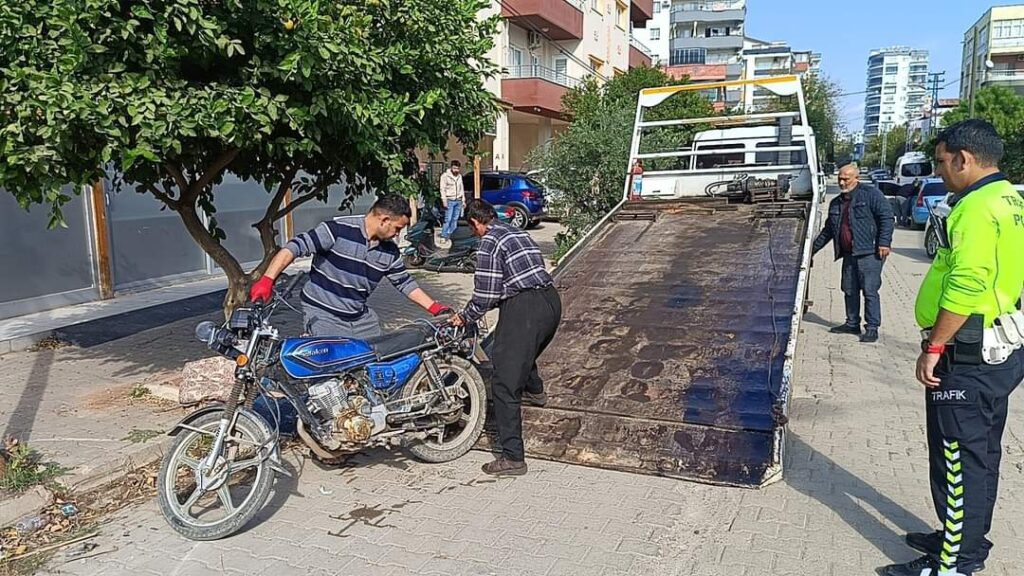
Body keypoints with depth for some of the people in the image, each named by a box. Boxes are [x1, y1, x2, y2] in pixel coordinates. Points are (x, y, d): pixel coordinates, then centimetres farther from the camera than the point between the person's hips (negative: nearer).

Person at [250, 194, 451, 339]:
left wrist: (435, 308, 8)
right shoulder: (338, 230, -16)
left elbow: (404, 282, 15)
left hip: (361, 317, 7)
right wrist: (267, 280, -32)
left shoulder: (389, 250, 5)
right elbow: (295, 247, -20)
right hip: (323, 315, -7)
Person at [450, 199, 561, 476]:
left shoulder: (489, 243, -6)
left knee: (505, 385, -6)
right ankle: (535, 391, 65)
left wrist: (464, 317, 8)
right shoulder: (517, 232, 20)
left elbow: (486, 294, -10)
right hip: (551, 300, 9)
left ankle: (513, 458, -9)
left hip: (524, 308, -9)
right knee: (525, 351, 38)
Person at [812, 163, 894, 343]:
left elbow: (886, 217, -9)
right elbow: (828, 230, 25)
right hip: (849, 254, 7)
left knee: (870, 291, -6)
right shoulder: (836, 203, 18)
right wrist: (813, 248, 23)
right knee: (850, 291, 12)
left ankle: (872, 328, -1)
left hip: (869, 253, -7)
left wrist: (884, 242, -17)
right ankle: (852, 324, 24)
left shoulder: (870, 194, -3)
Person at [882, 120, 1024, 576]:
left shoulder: (977, 207, -19)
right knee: (980, 453, 19)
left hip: (969, 360, -10)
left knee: (959, 460, -1)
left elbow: (965, 286, -27)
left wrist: (935, 347, -20)